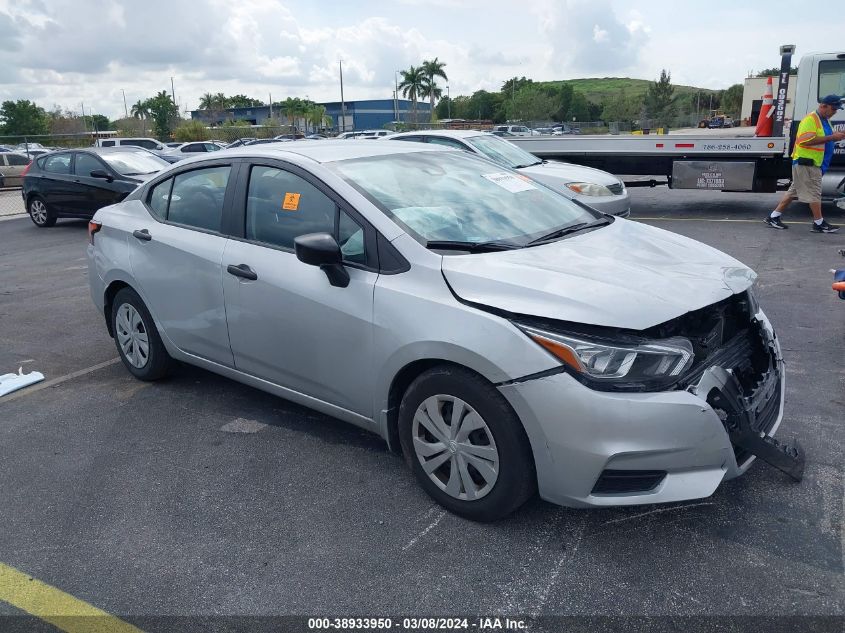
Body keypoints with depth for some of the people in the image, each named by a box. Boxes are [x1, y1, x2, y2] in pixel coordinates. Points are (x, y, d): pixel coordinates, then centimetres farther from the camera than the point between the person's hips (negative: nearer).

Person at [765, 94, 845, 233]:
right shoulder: (810, 119, -15)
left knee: (794, 191, 11)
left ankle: (773, 217, 14)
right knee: (814, 193, -4)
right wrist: (831, 137, -25)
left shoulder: (824, 120, 17)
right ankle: (819, 224, 3)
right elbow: (806, 139, -26)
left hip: (814, 164, 10)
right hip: (806, 163, -10)